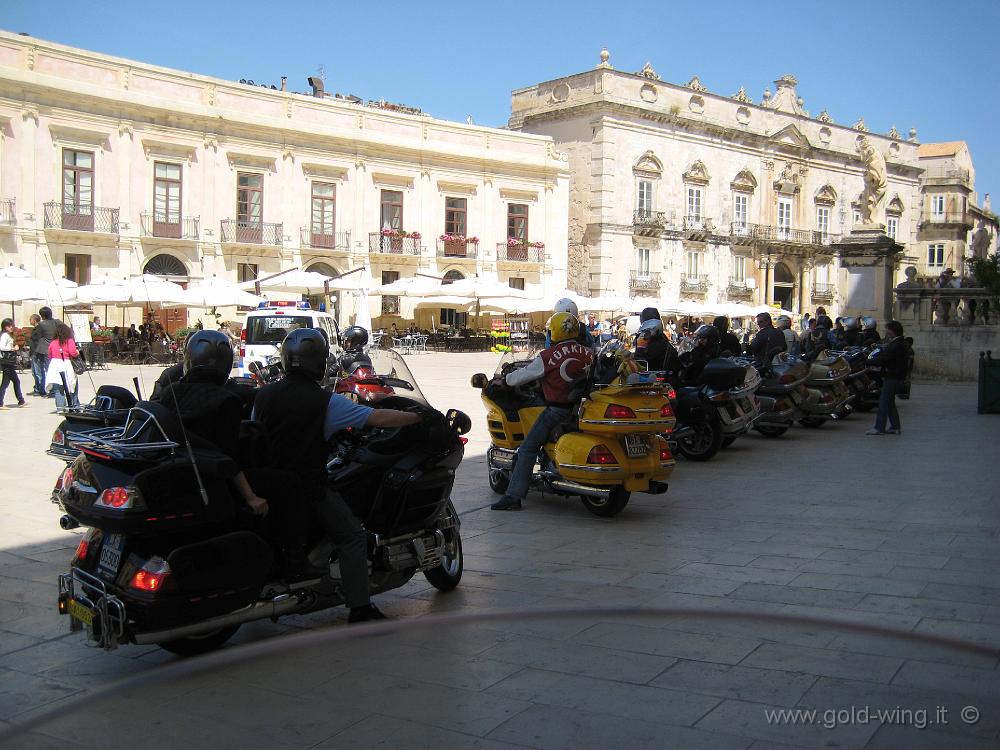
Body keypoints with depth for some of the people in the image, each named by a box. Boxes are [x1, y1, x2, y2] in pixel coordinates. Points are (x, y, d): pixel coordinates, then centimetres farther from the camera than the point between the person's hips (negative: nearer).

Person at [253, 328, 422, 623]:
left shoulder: (263, 395, 3)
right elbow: (380, 418, -13)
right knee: (352, 537, 2)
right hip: (309, 486, -6)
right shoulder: (325, 402, -12)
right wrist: (420, 417, 0)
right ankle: (360, 609, -1)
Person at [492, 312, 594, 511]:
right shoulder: (588, 353, 2)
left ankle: (514, 496, -7)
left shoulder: (548, 357, -11)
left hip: (557, 411, -5)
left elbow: (522, 376, -6)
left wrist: (503, 380, 12)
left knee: (527, 450, -2)